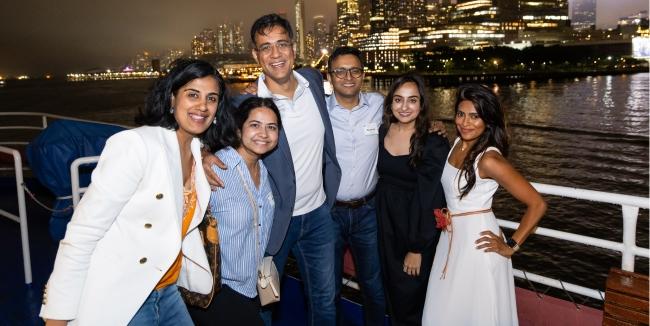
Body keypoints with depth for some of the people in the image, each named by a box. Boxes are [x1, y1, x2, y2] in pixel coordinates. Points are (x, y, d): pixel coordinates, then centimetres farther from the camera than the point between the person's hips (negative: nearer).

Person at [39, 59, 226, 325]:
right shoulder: (135, 144, -20)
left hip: (167, 293, 7)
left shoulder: (198, 151, 3)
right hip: (118, 304, -7)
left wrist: (202, 279, 14)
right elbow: (82, 234, -21)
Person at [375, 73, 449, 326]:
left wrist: (417, 248, -16)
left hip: (416, 227, -4)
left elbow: (431, 201, -16)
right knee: (392, 288, 20)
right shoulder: (381, 133, -2)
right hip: (385, 222, 5)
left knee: (412, 292, 8)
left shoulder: (434, 144, -16)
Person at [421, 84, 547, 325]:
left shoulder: (489, 159, -22)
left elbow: (537, 205, -20)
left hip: (478, 244, -7)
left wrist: (511, 246, -13)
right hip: (451, 240, 7)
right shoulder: (457, 143, 0)